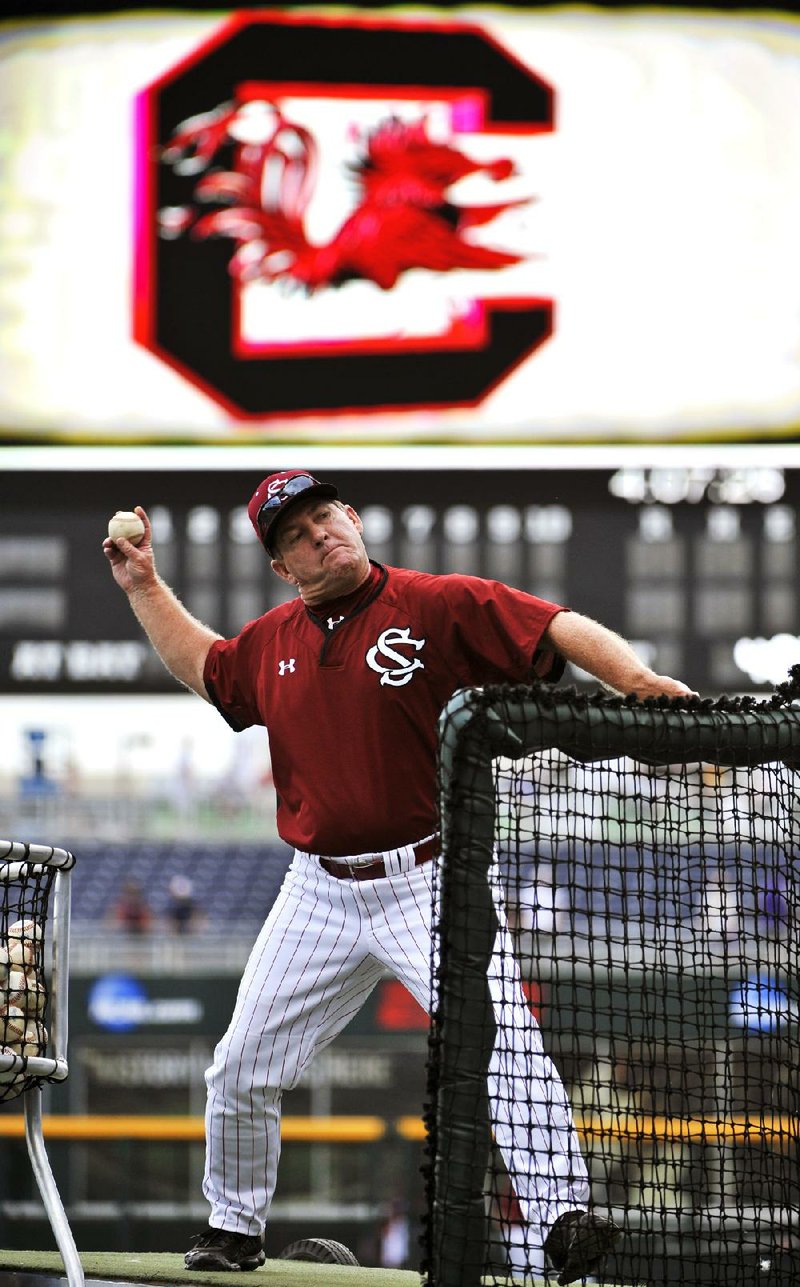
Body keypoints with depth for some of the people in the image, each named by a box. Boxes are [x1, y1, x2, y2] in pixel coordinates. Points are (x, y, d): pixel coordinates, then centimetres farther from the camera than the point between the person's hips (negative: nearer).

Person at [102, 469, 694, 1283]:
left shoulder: (440, 606, -8)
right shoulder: (273, 643, 9)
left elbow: (562, 632, -17)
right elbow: (204, 668, 31)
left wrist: (644, 686, -33)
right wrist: (145, 588, 25)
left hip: (427, 883, -5)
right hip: (320, 894, 5)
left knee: (504, 1035, -24)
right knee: (241, 1071, 8)